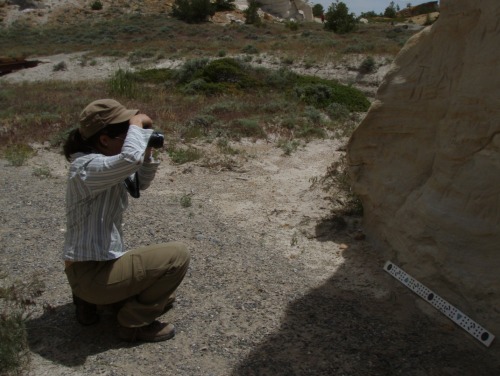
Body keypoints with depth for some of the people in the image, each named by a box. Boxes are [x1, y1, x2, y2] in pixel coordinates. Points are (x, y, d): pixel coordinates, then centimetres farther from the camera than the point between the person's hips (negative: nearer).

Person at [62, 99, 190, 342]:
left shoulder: (104, 162, 7)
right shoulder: (86, 167, -23)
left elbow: (140, 183, 18)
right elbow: (130, 158, -43)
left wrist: (148, 154, -2)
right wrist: (137, 124, -23)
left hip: (102, 263, 10)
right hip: (90, 273, -10)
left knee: (164, 297, 22)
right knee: (177, 255, -12)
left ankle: (90, 300, 18)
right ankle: (134, 323, 0)